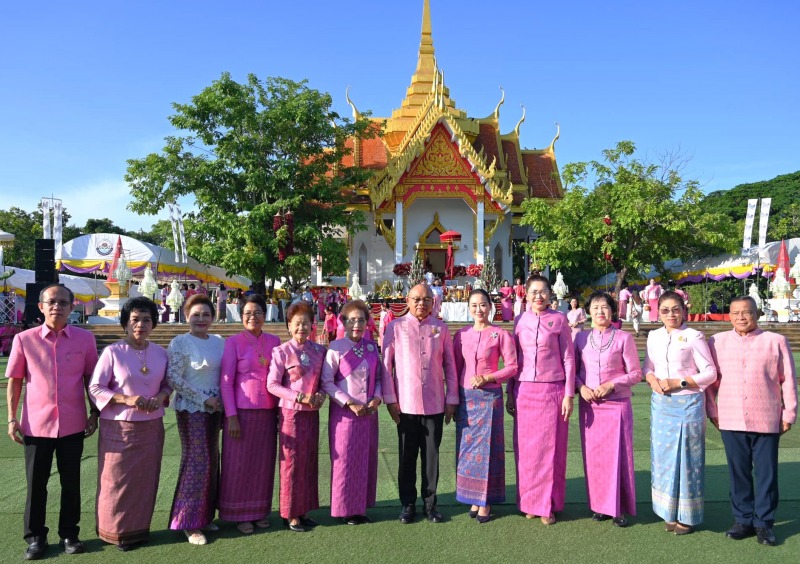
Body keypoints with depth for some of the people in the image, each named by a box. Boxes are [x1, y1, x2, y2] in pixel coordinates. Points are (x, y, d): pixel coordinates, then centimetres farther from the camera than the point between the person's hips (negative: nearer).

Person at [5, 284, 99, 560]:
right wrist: (12, 418, -1)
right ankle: (35, 537, 27)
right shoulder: (24, 339, -5)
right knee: (36, 483, 11)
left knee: (71, 482, 12)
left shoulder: (85, 338, -3)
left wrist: (94, 413, 3)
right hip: (36, 424, 0)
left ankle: (69, 534, 28)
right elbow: (14, 380, 2)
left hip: (73, 424, 1)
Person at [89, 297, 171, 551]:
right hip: (119, 427, -3)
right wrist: (126, 399, -21)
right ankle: (115, 531, 23)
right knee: (118, 480, 5)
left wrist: (161, 397, -10)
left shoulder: (161, 353, 2)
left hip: (152, 426, 4)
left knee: (145, 480, 12)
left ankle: (139, 528, 28)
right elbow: (95, 388, -9)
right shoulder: (112, 352, -10)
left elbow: (167, 383, 12)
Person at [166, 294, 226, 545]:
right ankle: (188, 522, 9)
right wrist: (204, 399, -15)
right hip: (191, 409, -6)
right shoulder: (180, 343, -10)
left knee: (211, 460, 10)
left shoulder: (219, 342, 7)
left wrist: (223, 403, 4)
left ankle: (205, 515, 23)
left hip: (214, 408, 6)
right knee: (197, 461, -4)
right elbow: (174, 379, -14)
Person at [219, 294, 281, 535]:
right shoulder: (233, 342, -4)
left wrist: (280, 408, 4)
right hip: (242, 411, -3)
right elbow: (225, 381, -6)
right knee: (239, 464, 5)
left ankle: (259, 511, 26)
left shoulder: (274, 341, 6)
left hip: (268, 411, 4)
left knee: (264, 463, 11)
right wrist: (231, 416, -11)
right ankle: (240, 515, 20)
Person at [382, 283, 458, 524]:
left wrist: (452, 398, 4)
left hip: (435, 403, 1)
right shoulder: (396, 327, -1)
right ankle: (408, 504, 22)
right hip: (406, 403, -1)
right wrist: (390, 398, -4)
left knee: (432, 455, 9)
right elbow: (387, 364, 0)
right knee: (407, 456, 8)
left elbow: (450, 366, 7)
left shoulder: (441, 328, 4)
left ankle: (430, 503, 23)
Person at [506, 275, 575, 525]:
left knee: (551, 448, 4)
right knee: (526, 449, 7)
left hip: (553, 390, -2)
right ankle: (529, 502, 21)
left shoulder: (559, 319, -1)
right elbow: (513, 359, 10)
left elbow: (568, 358, 0)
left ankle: (548, 505, 17)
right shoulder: (520, 320, 7)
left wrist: (569, 394, -4)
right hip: (524, 390, 2)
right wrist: (510, 394, 8)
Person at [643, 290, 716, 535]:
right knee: (663, 456, 8)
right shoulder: (654, 336, 7)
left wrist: (678, 382, -15)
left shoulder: (693, 337, -7)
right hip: (661, 404, 5)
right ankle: (670, 512, 21)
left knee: (686, 457, 2)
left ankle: (687, 515, 15)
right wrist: (652, 380, -7)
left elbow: (710, 373, -7)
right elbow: (648, 366, 14)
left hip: (688, 404, -4)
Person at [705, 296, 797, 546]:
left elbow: (788, 381, 2)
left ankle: (764, 523, 20)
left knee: (767, 473, 6)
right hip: (731, 421, 2)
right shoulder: (717, 342, 4)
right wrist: (712, 411, 5)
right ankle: (743, 520, 24)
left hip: (766, 420, -1)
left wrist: (789, 414, 1)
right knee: (738, 472, 10)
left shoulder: (776, 341, 0)